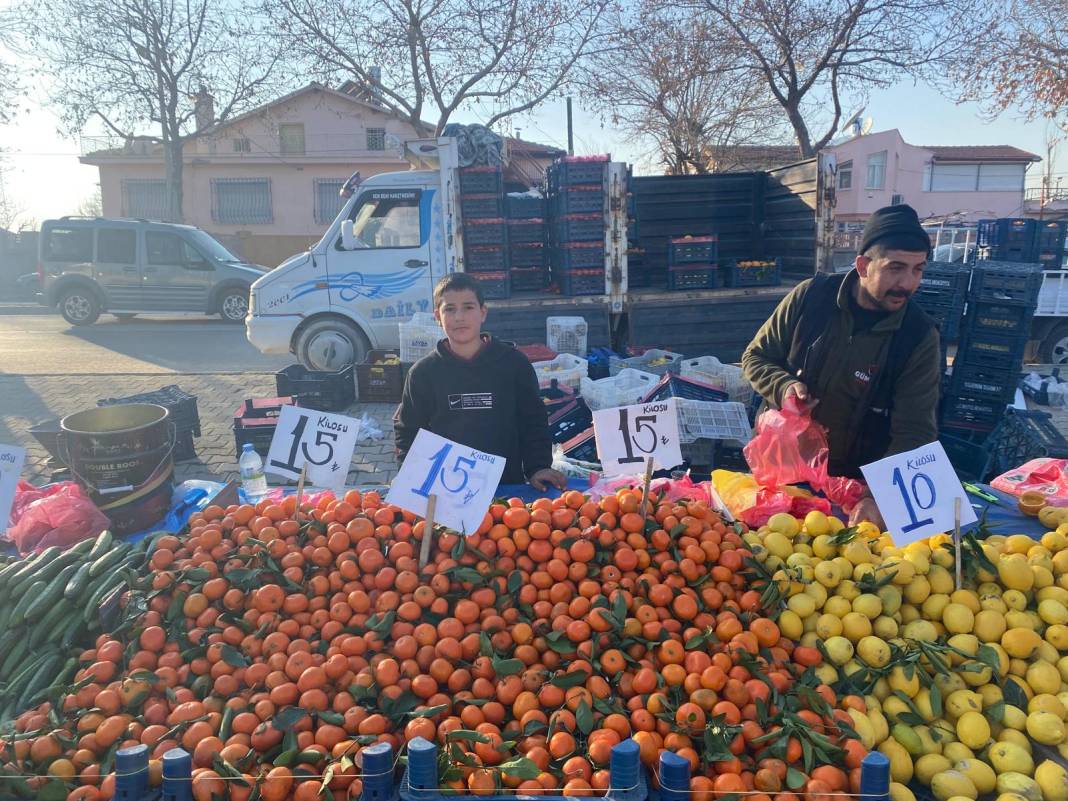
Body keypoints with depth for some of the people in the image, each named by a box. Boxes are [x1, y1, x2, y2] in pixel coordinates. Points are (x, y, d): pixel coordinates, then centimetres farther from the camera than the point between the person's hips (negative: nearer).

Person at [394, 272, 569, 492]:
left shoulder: (514, 363, 0)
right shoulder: (423, 372, 2)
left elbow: (533, 422, 5)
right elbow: (406, 429, 10)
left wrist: (537, 468, -5)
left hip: (508, 486, 0)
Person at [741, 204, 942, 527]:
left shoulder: (920, 338, -13)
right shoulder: (810, 297, -11)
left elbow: (914, 433, -17)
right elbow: (755, 357, 2)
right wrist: (784, 387, -20)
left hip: (855, 481, -1)